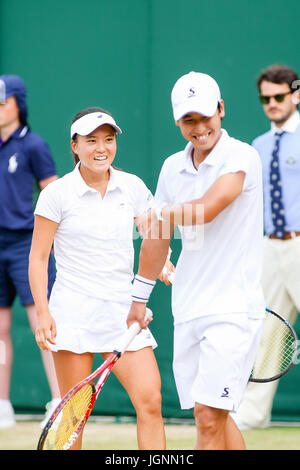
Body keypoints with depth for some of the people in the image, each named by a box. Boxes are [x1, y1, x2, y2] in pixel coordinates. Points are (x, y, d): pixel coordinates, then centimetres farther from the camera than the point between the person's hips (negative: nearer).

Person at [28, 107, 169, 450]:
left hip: (123, 311, 3)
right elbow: (38, 257, 0)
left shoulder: (133, 187, 6)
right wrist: (43, 313, -9)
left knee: (150, 401, -11)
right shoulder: (57, 193, -2)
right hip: (74, 312, -3)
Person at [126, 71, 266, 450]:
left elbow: (206, 209, -25)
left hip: (233, 308, -7)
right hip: (188, 311, 7)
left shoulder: (241, 157, -10)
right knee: (214, 418, 9)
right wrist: (139, 298, 24)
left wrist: (160, 214, -8)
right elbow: (157, 236, 21)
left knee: (209, 417, -12)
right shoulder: (173, 167, 11)